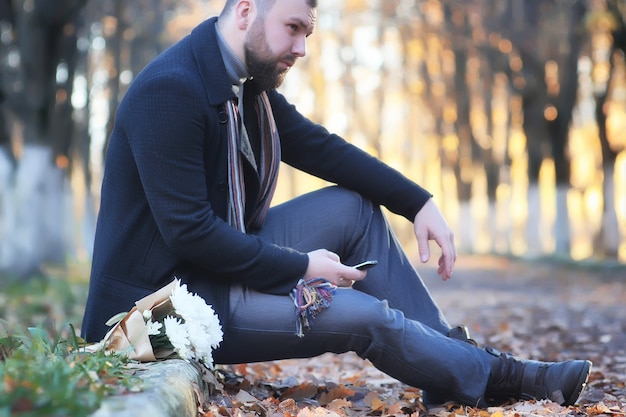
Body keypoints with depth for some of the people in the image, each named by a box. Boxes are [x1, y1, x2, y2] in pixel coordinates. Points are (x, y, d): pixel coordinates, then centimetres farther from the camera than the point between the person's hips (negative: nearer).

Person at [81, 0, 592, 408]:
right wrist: (301, 268, -19)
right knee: (363, 314, -17)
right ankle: (494, 377, 5)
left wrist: (419, 203, 2)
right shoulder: (169, 91, -23)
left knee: (353, 206, 4)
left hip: (224, 258, 10)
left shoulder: (251, 81, 4)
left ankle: (445, 346, 5)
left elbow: (321, 147, 11)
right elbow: (189, 232, -26)